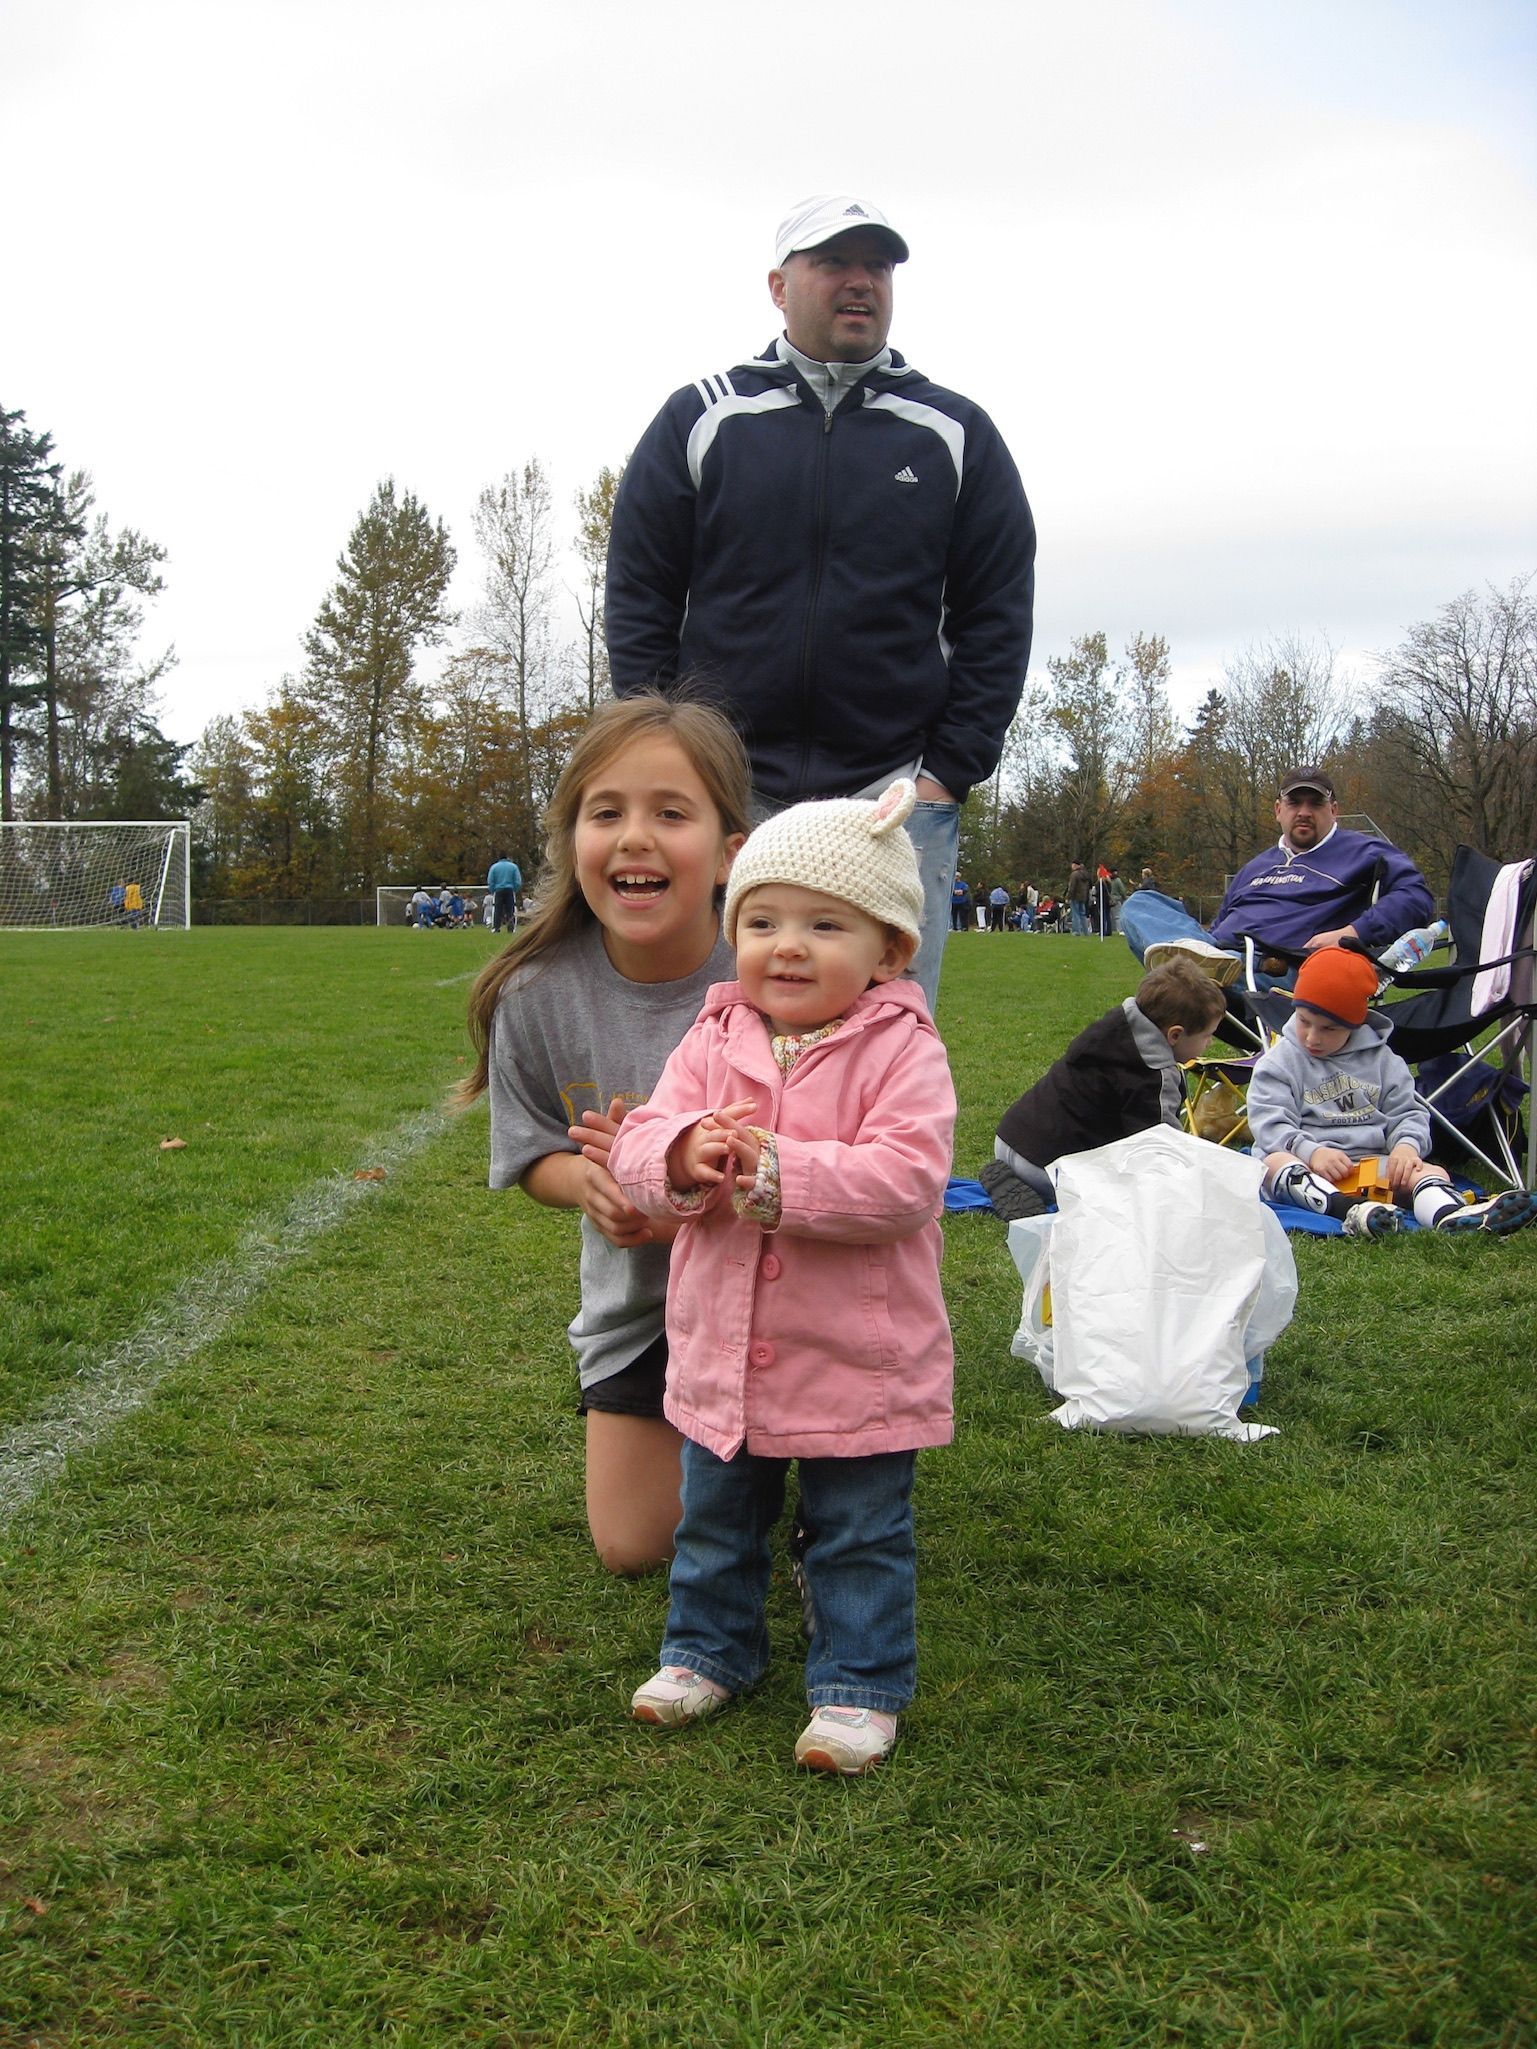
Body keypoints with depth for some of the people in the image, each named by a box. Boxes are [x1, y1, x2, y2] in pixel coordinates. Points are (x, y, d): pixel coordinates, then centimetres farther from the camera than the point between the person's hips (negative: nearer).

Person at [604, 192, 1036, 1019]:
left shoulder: (956, 435, 10)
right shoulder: (700, 419, 9)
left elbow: (998, 614, 8)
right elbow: (638, 598, 8)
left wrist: (947, 771, -1)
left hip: (898, 798, 0)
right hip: (726, 795, 0)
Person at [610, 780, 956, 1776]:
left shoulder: (902, 1051, -14)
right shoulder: (713, 1040, 1)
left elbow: (906, 1179, -26)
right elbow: (638, 1142, -4)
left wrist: (777, 1169, -33)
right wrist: (684, 1153, -28)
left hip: (858, 1363, -5)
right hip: (721, 1354, 5)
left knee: (862, 1538, 10)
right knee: (715, 1523, 22)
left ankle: (860, 1683, 27)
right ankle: (709, 1648, 42)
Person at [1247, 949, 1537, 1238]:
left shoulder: (1380, 1059, 15)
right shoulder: (1279, 1062, 6)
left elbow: (1407, 1112, 13)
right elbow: (1270, 1124, -5)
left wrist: (1407, 1144, -11)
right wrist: (1311, 1151, -23)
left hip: (1371, 1163, 3)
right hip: (1306, 1167, -3)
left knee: (1433, 1173, -22)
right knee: (1274, 1162, -36)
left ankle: (1448, 1214, -59)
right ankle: (1347, 1210, -64)